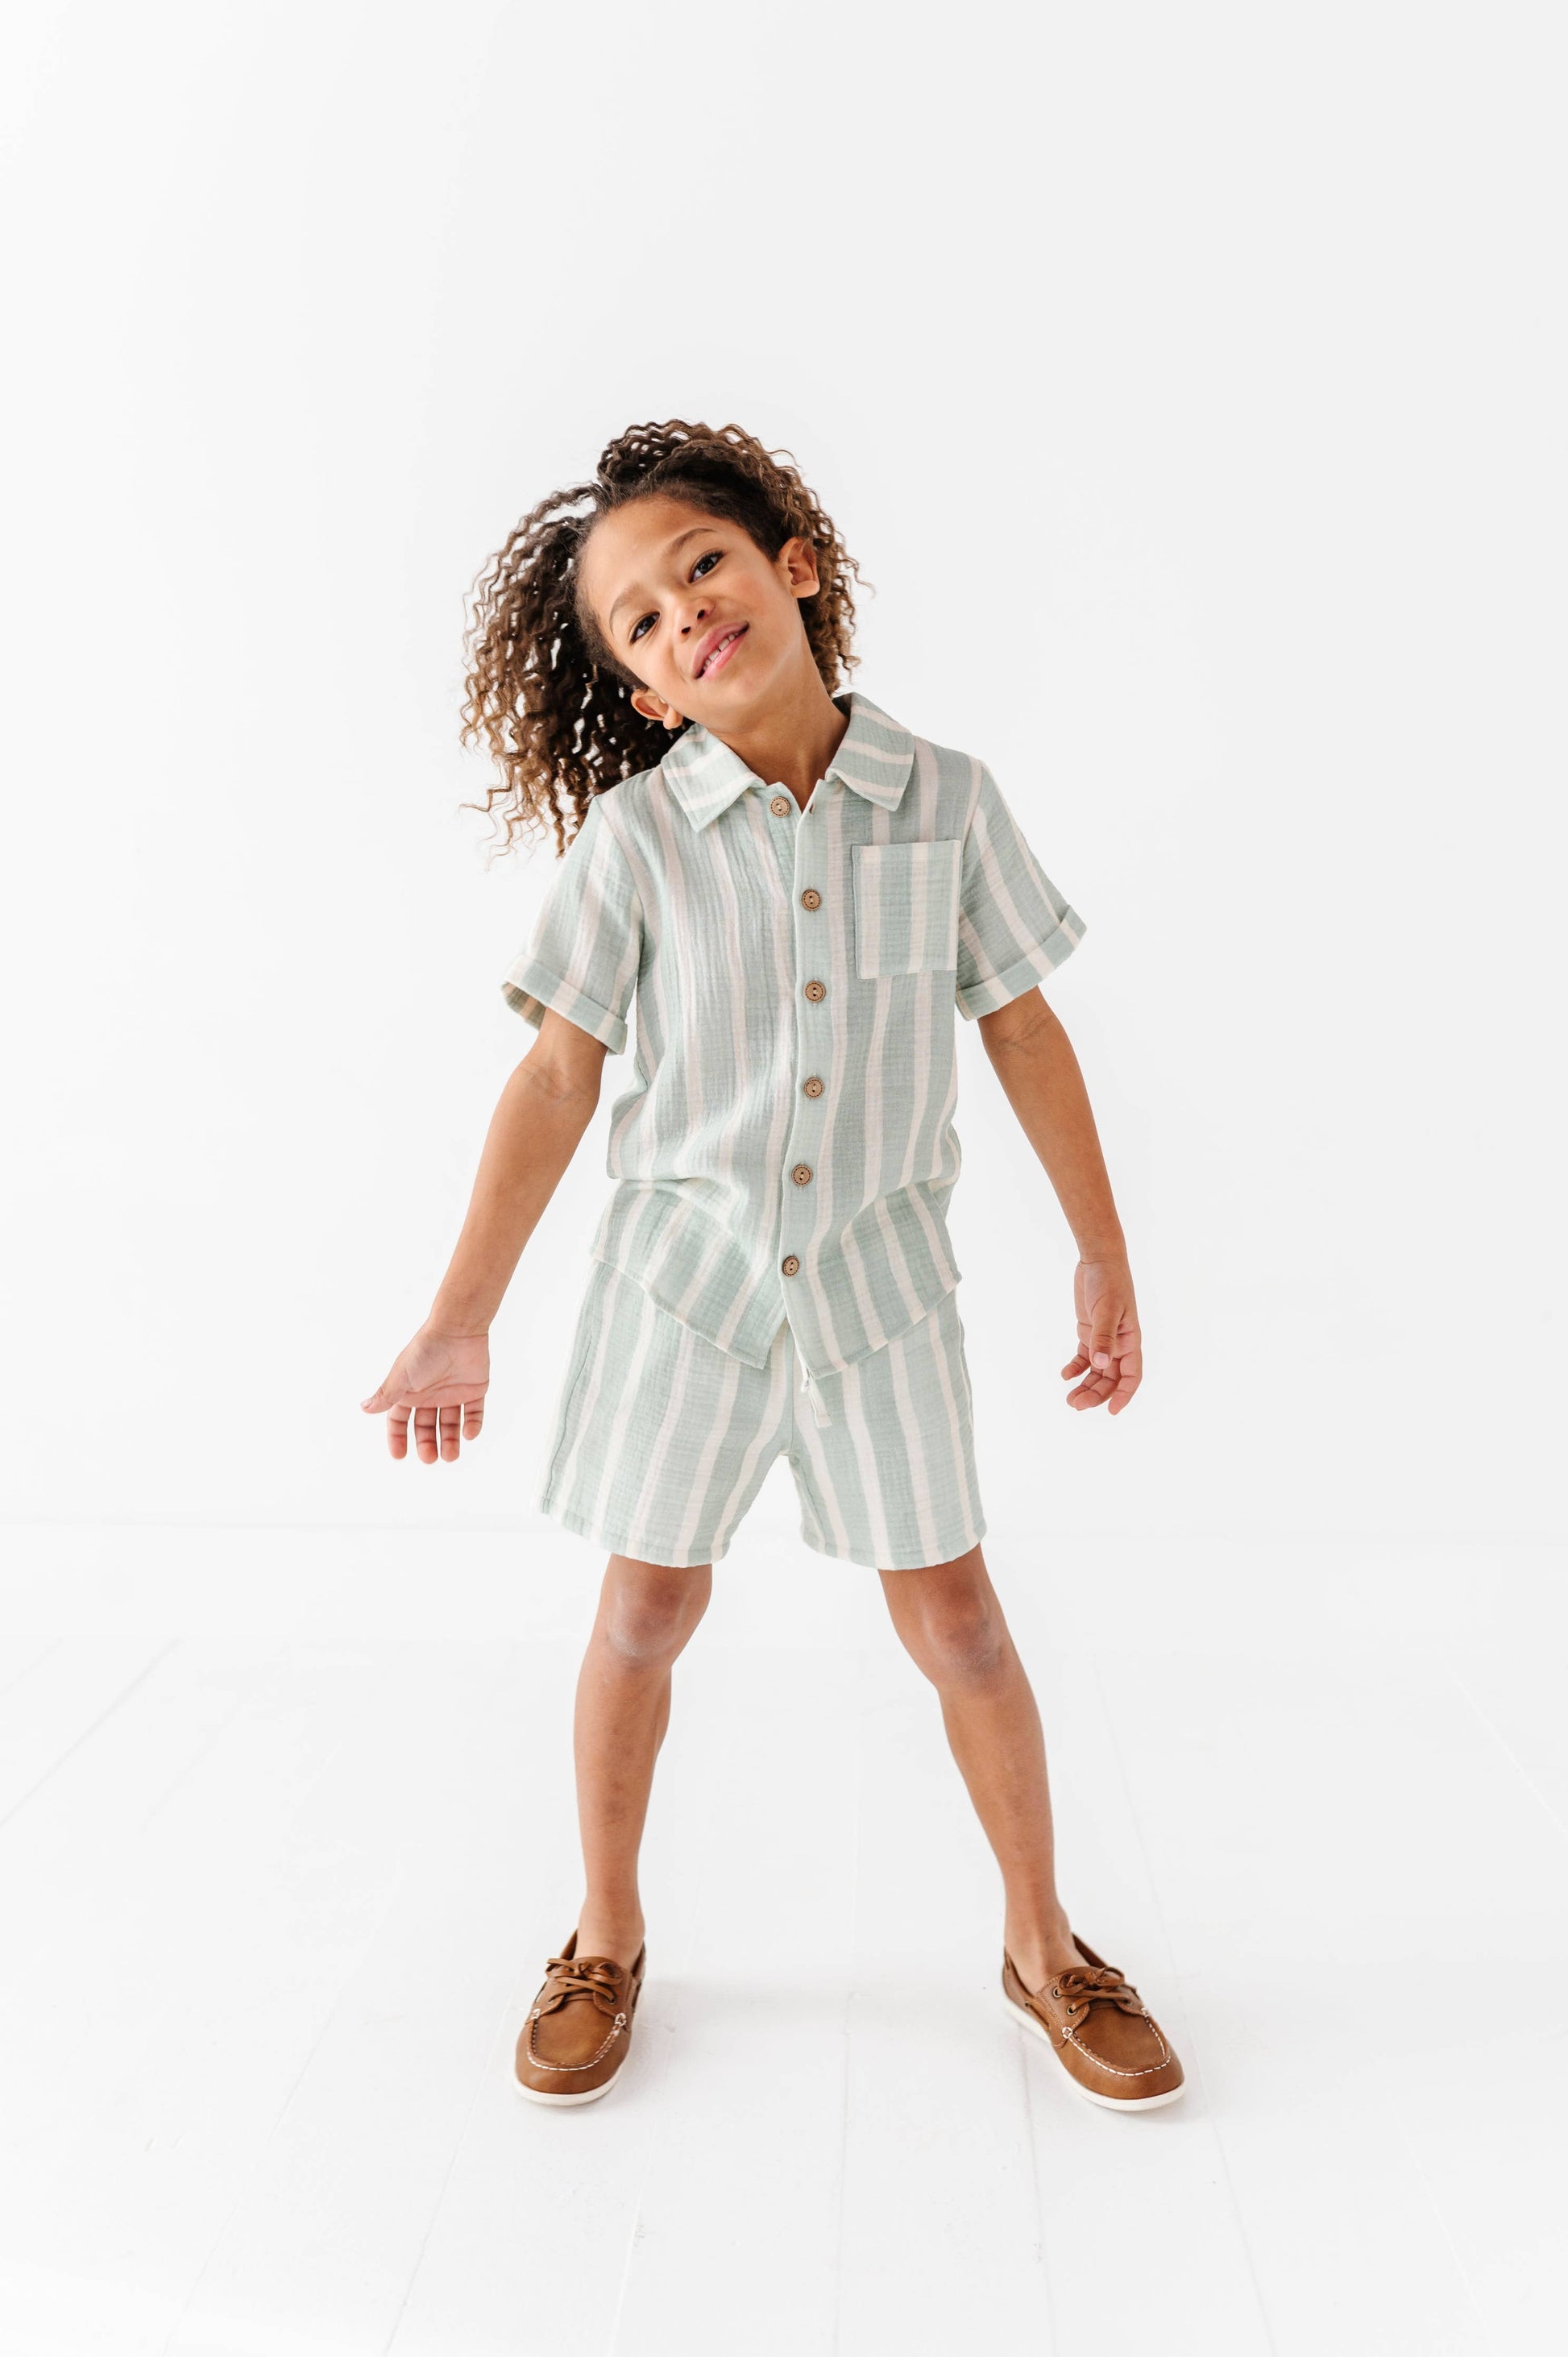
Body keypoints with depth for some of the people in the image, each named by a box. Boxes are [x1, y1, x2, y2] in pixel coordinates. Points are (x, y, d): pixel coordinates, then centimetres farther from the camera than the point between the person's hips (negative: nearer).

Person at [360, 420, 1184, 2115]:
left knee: (955, 1620, 7)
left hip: (878, 1274, 1)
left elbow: (1023, 1032, 2)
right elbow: (558, 1078, -6)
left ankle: (1042, 1948, 30)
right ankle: (606, 1943, 34)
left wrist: (1103, 1257, 4)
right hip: (684, 1263, 0)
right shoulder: (633, 837, -8)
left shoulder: (946, 799, -5)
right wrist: (457, 1322, -7)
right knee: (647, 1610, 9)